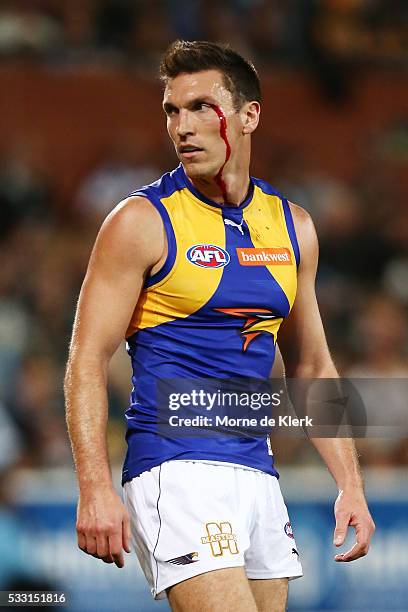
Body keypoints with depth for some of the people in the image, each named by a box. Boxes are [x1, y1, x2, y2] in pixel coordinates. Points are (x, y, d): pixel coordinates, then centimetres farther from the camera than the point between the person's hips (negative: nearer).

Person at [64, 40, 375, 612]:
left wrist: (350, 484, 14)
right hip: (176, 472, -6)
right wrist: (95, 489, -18)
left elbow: (311, 366, 21)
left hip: (258, 475, 6)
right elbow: (88, 360, -8)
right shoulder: (143, 221, -5)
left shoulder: (291, 226, 12)